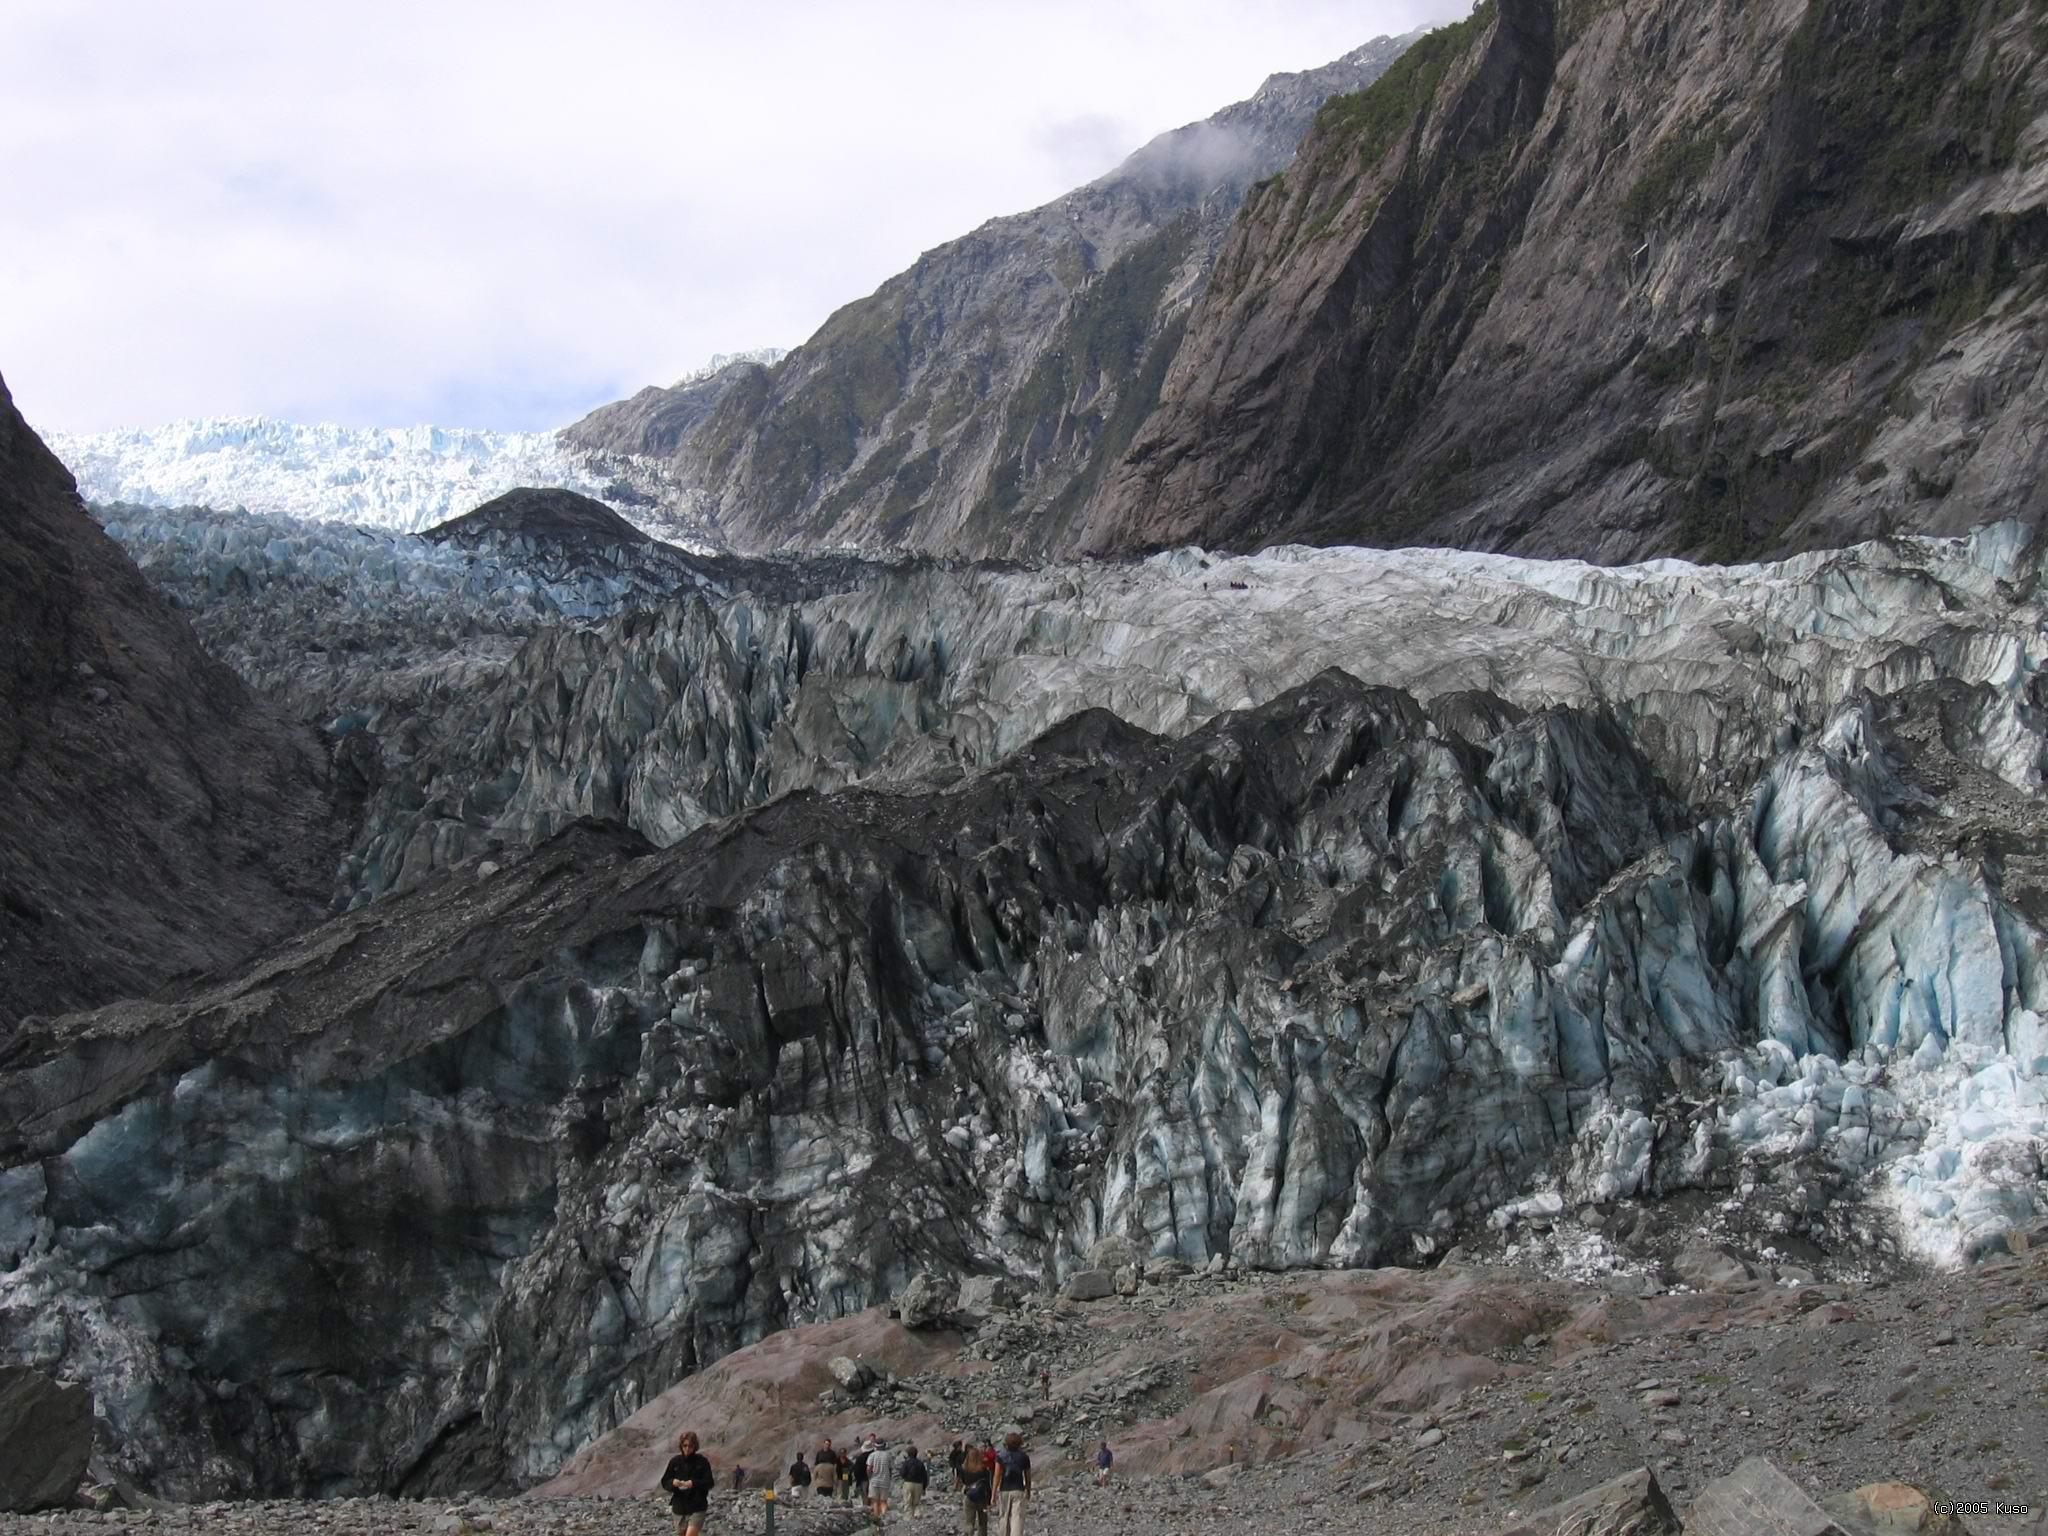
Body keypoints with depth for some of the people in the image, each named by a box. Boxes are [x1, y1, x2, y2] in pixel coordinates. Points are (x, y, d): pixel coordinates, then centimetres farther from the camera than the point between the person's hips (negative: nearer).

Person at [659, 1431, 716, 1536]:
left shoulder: (702, 1461, -3)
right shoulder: (675, 1461, 3)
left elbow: (709, 1482, -6)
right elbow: (664, 1482, 5)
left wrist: (694, 1483, -23)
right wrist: (673, 1483, -18)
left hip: (697, 1507, -4)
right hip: (679, 1507, 4)